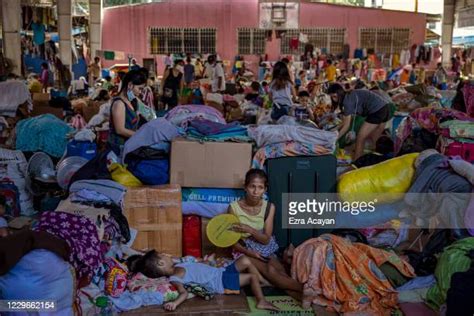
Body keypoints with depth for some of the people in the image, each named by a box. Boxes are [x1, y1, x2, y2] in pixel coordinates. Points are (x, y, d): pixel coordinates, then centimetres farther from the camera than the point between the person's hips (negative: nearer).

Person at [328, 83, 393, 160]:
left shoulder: (347, 100, -10)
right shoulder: (351, 96, 16)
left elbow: (346, 126, -10)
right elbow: (344, 122, 18)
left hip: (377, 110, -10)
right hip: (384, 107, 10)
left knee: (360, 139, -1)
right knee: (375, 140, 20)